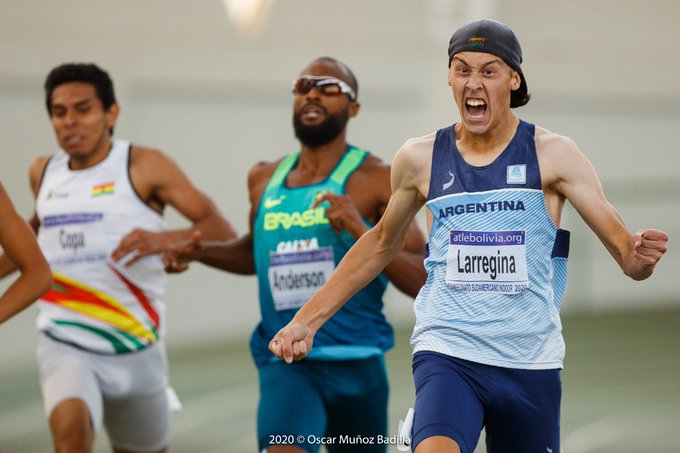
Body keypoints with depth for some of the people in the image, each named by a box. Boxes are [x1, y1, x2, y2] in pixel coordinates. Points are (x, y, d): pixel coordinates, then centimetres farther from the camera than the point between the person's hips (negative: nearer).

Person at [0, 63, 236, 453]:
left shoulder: (144, 167, -6)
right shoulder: (43, 173, 7)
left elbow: (221, 230, -10)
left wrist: (166, 238, -29)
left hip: (136, 347, -1)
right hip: (66, 346, 1)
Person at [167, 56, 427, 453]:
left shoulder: (376, 180, -4)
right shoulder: (265, 179, 9)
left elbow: (423, 282, -9)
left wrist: (362, 230, -22)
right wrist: (202, 252, 10)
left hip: (355, 363, -1)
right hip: (284, 363, 1)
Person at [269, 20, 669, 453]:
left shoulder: (552, 154, -2)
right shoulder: (420, 158, 4)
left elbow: (622, 245, -6)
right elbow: (380, 244, 20)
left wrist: (638, 257, -31)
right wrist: (306, 321, 18)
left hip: (531, 362, 1)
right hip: (446, 352, -1)